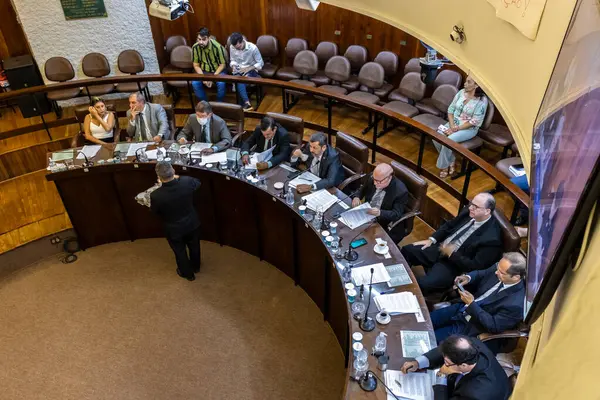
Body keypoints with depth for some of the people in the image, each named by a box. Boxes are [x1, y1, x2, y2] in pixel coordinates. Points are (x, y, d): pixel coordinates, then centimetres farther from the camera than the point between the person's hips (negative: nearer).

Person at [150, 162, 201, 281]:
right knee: (194, 246, 30)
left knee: (180, 252, 26)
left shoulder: (156, 195, -33)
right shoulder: (187, 182, -28)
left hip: (174, 230, -2)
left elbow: (154, 210, -8)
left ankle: (188, 273, 51)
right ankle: (196, 266, 57)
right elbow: (197, 183, -1)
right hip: (192, 224, 3)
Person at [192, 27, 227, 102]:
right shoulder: (195, 47, -13)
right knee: (195, 83, -24)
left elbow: (223, 64, -13)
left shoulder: (217, 47, -22)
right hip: (203, 71, 3)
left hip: (218, 70, -2)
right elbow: (196, 65, -3)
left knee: (221, 84, -32)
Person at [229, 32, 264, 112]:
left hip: (251, 70, -3)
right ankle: (247, 103, -39)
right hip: (238, 70, 3)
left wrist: (248, 68, -22)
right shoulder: (232, 47, -4)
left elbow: (260, 63, -9)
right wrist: (233, 66, -12)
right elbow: (232, 60, 12)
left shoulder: (252, 47, -15)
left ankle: (244, 104, -25)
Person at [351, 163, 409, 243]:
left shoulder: (401, 191, -22)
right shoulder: (373, 179, -6)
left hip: (385, 228, -6)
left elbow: (396, 215, -21)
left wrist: (380, 213, -38)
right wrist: (357, 197, -11)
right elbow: (362, 190, 12)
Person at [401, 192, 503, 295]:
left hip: (454, 264, -8)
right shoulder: (468, 212, -4)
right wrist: (431, 240, 2)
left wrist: (452, 254, -20)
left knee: (422, 284, -26)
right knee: (406, 250, 1)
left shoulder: (491, 237, -24)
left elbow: (476, 265, -21)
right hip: (439, 248, 8)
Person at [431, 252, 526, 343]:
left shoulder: (515, 304, -30)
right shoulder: (499, 268, -11)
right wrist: (468, 277, -13)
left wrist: (471, 304, -28)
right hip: (461, 309, 7)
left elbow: (493, 326, -24)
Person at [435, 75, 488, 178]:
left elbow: (475, 122, -17)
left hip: (469, 129, -6)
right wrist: (452, 126, -11)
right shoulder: (461, 92, 1)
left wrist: (456, 129, -20)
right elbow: (451, 109, 5)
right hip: (453, 124, 6)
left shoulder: (482, 100, -16)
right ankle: (450, 161, 0)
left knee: (449, 140, -32)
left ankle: (443, 166, -10)